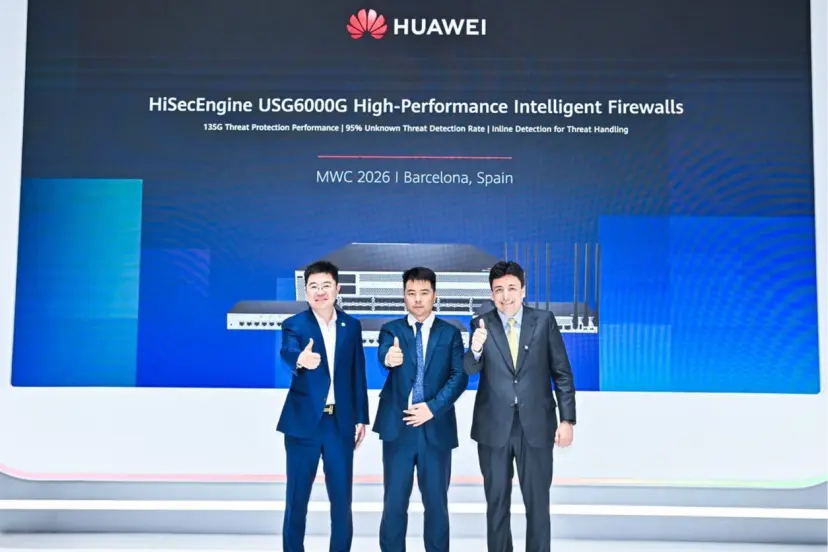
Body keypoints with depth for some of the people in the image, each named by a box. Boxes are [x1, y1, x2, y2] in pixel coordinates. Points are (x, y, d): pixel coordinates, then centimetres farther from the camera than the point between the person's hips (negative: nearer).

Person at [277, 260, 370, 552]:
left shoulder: (352, 325, 6)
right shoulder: (293, 325, -4)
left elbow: (358, 374, 10)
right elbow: (287, 352, -26)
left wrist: (361, 418, 7)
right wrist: (301, 359, -49)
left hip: (341, 422, 2)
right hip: (303, 422, -2)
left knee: (342, 499, 7)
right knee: (297, 499, 6)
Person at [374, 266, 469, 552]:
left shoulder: (450, 333, 5)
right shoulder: (391, 330, 4)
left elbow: (459, 376, -3)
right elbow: (383, 355, -18)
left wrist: (433, 407, -15)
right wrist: (389, 357, -42)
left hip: (436, 428, 0)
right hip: (398, 427, 0)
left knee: (436, 502, 8)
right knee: (394, 502, 5)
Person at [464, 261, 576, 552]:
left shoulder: (544, 321, -2)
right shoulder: (481, 324, -1)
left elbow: (562, 373, 1)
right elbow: (471, 369, -13)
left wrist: (567, 419, -3)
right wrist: (476, 349, -35)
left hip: (536, 425, 0)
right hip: (494, 427, 1)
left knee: (538, 502, 10)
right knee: (497, 503, 12)